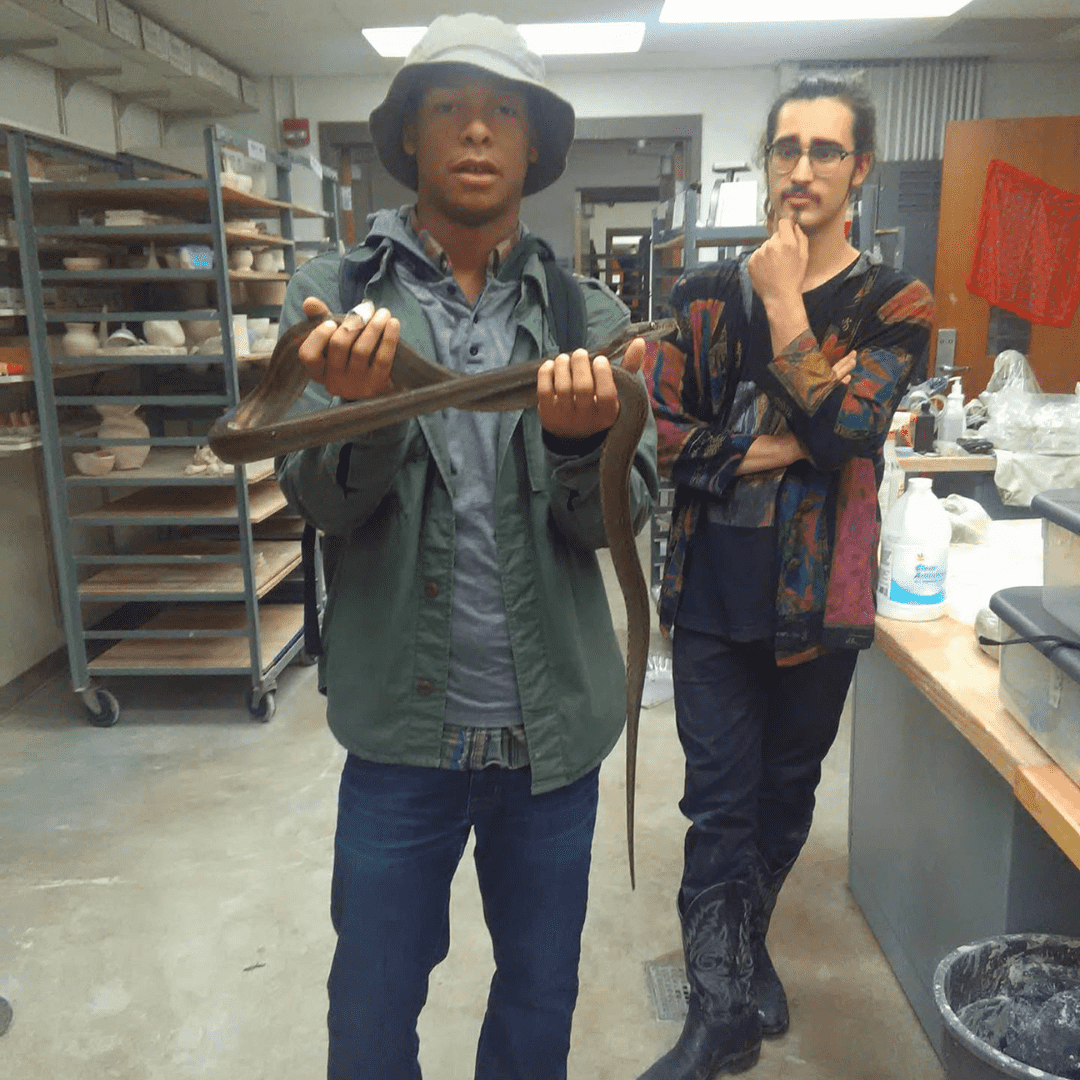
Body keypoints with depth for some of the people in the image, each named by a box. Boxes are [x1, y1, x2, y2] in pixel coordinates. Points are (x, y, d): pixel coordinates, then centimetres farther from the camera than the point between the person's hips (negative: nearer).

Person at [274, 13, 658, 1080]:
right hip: (402, 725, -1)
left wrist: (579, 435, -28)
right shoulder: (337, 295, -3)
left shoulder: (587, 314, 1)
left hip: (553, 727, 2)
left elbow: (619, 515, -7)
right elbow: (319, 501, -12)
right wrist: (368, 406, -32)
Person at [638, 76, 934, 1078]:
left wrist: (784, 299, -16)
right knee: (721, 798, 3)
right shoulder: (706, 295, 3)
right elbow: (660, 431, -3)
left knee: (787, 787, 17)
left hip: (819, 592, 1)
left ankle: (741, 946, 43)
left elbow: (846, 426, -18)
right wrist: (766, 449, -15)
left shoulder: (894, 305, -2)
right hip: (715, 589, 0)